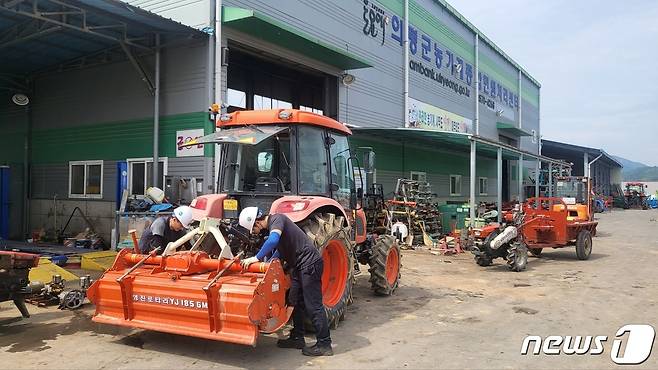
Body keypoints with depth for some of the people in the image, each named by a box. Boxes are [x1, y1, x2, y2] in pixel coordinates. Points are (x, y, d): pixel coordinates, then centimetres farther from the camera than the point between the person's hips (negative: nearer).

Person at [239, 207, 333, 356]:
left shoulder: (277, 219, -15)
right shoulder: (272, 224, 14)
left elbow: (273, 240, -35)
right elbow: (281, 248, 25)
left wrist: (256, 258, -29)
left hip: (309, 263, -10)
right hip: (299, 265, 10)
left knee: (313, 305, -6)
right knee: (295, 302, 15)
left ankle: (324, 345, 1)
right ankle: (297, 338, 25)